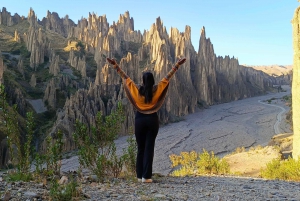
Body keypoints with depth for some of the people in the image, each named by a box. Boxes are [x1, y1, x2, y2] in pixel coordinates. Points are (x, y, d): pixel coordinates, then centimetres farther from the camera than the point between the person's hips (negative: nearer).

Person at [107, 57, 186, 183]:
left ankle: (140, 175, 14)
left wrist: (115, 66, 4)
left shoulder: (137, 90, -4)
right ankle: (146, 176, -1)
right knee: (149, 148, 0)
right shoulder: (156, 89, -5)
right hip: (152, 120, -1)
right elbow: (167, 78, -2)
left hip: (139, 120, 1)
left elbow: (125, 78, -1)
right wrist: (177, 65, 2)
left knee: (140, 148, 11)